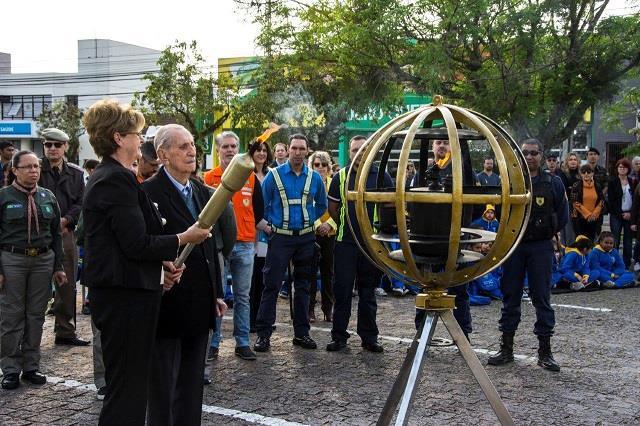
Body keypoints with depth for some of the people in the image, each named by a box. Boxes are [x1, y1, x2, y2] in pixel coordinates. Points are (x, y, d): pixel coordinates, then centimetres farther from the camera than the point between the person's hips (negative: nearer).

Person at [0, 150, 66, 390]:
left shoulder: (48, 197, 11)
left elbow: (56, 234, 13)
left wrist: (58, 267, 8)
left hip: (43, 260, 3)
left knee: (36, 315, 7)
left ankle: (31, 367, 16)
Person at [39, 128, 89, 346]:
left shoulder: (76, 174, 10)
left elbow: (81, 203, 6)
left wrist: (65, 220, -9)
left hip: (66, 233, 4)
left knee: (67, 285, 9)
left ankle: (65, 331, 19)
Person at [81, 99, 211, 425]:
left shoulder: (105, 176, 15)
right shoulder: (117, 179, -17)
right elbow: (136, 245, -20)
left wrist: (163, 260, 8)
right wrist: (184, 239, -7)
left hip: (119, 292, 10)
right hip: (126, 295, -10)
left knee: (128, 384, 18)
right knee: (128, 388, -3)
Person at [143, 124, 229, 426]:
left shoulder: (202, 192, 12)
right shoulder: (149, 193, -12)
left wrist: (217, 293, 16)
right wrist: (159, 276, -29)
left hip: (200, 306, 7)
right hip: (168, 303, -7)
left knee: (192, 383, 16)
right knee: (163, 388, 5)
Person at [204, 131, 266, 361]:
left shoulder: (251, 177, 8)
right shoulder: (209, 178, 2)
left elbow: (259, 211, 14)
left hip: (245, 245, 2)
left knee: (243, 297, 7)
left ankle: (242, 343, 13)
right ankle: (212, 343, 12)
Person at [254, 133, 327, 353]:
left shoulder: (314, 178, 5)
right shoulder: (274, 175, -3)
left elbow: (322, 205, 18)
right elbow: (262, 203, 4)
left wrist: (309, 220, 10)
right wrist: (266, 225, 0)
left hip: (306, 238, 3)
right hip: (280, 236, -3)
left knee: (303, 286, 10)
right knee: (272, 285, -5)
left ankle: (301, 333, 18)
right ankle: (263, 333, 1)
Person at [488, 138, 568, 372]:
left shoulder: (553, 183, 2)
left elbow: (562, 216, 8)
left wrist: (547, 234, 5)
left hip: (540, 247, -1)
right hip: (513, 245, 1)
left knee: (542, 298, 2)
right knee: (510, 297, 7)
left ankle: (544, 352, 9)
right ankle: (506, 348, 16)